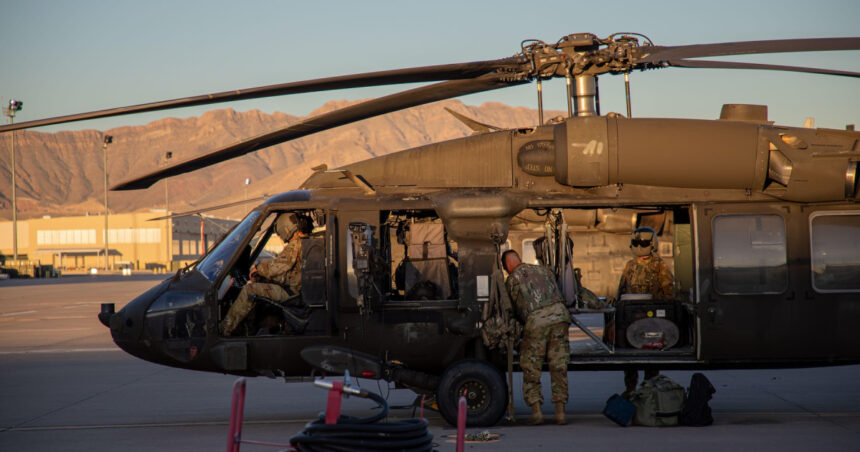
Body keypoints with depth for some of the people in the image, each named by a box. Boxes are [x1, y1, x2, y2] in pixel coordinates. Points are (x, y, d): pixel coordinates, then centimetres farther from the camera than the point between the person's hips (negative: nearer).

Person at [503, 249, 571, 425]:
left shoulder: (511, 280, 15)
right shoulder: (543, 270, 27)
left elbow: (518, 310, 18)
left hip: (536, 320, -3)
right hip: (559, 313, 3)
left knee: (531, 367, 9)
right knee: (558, 366, 8)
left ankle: (536, 410, 1)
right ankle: (560, 412, 7)